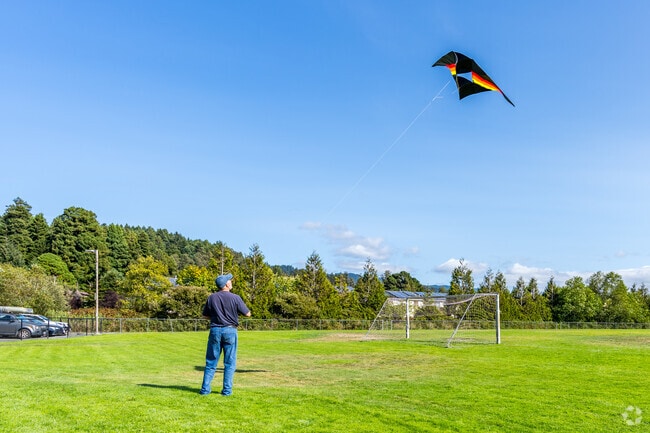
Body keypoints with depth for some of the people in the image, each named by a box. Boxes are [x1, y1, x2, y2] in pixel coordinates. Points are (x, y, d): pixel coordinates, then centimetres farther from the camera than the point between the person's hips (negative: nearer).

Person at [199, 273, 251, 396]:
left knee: (211, 362, 10)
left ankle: (205, 389, 10)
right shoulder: (235, 298, -9)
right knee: (229, 363, 6)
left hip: (215, 330, 3)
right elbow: (247, 314, -3)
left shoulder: (211, 298, 1)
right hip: (230, 330, -3)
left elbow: (205, 315, 11)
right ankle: (227, 390, 6)